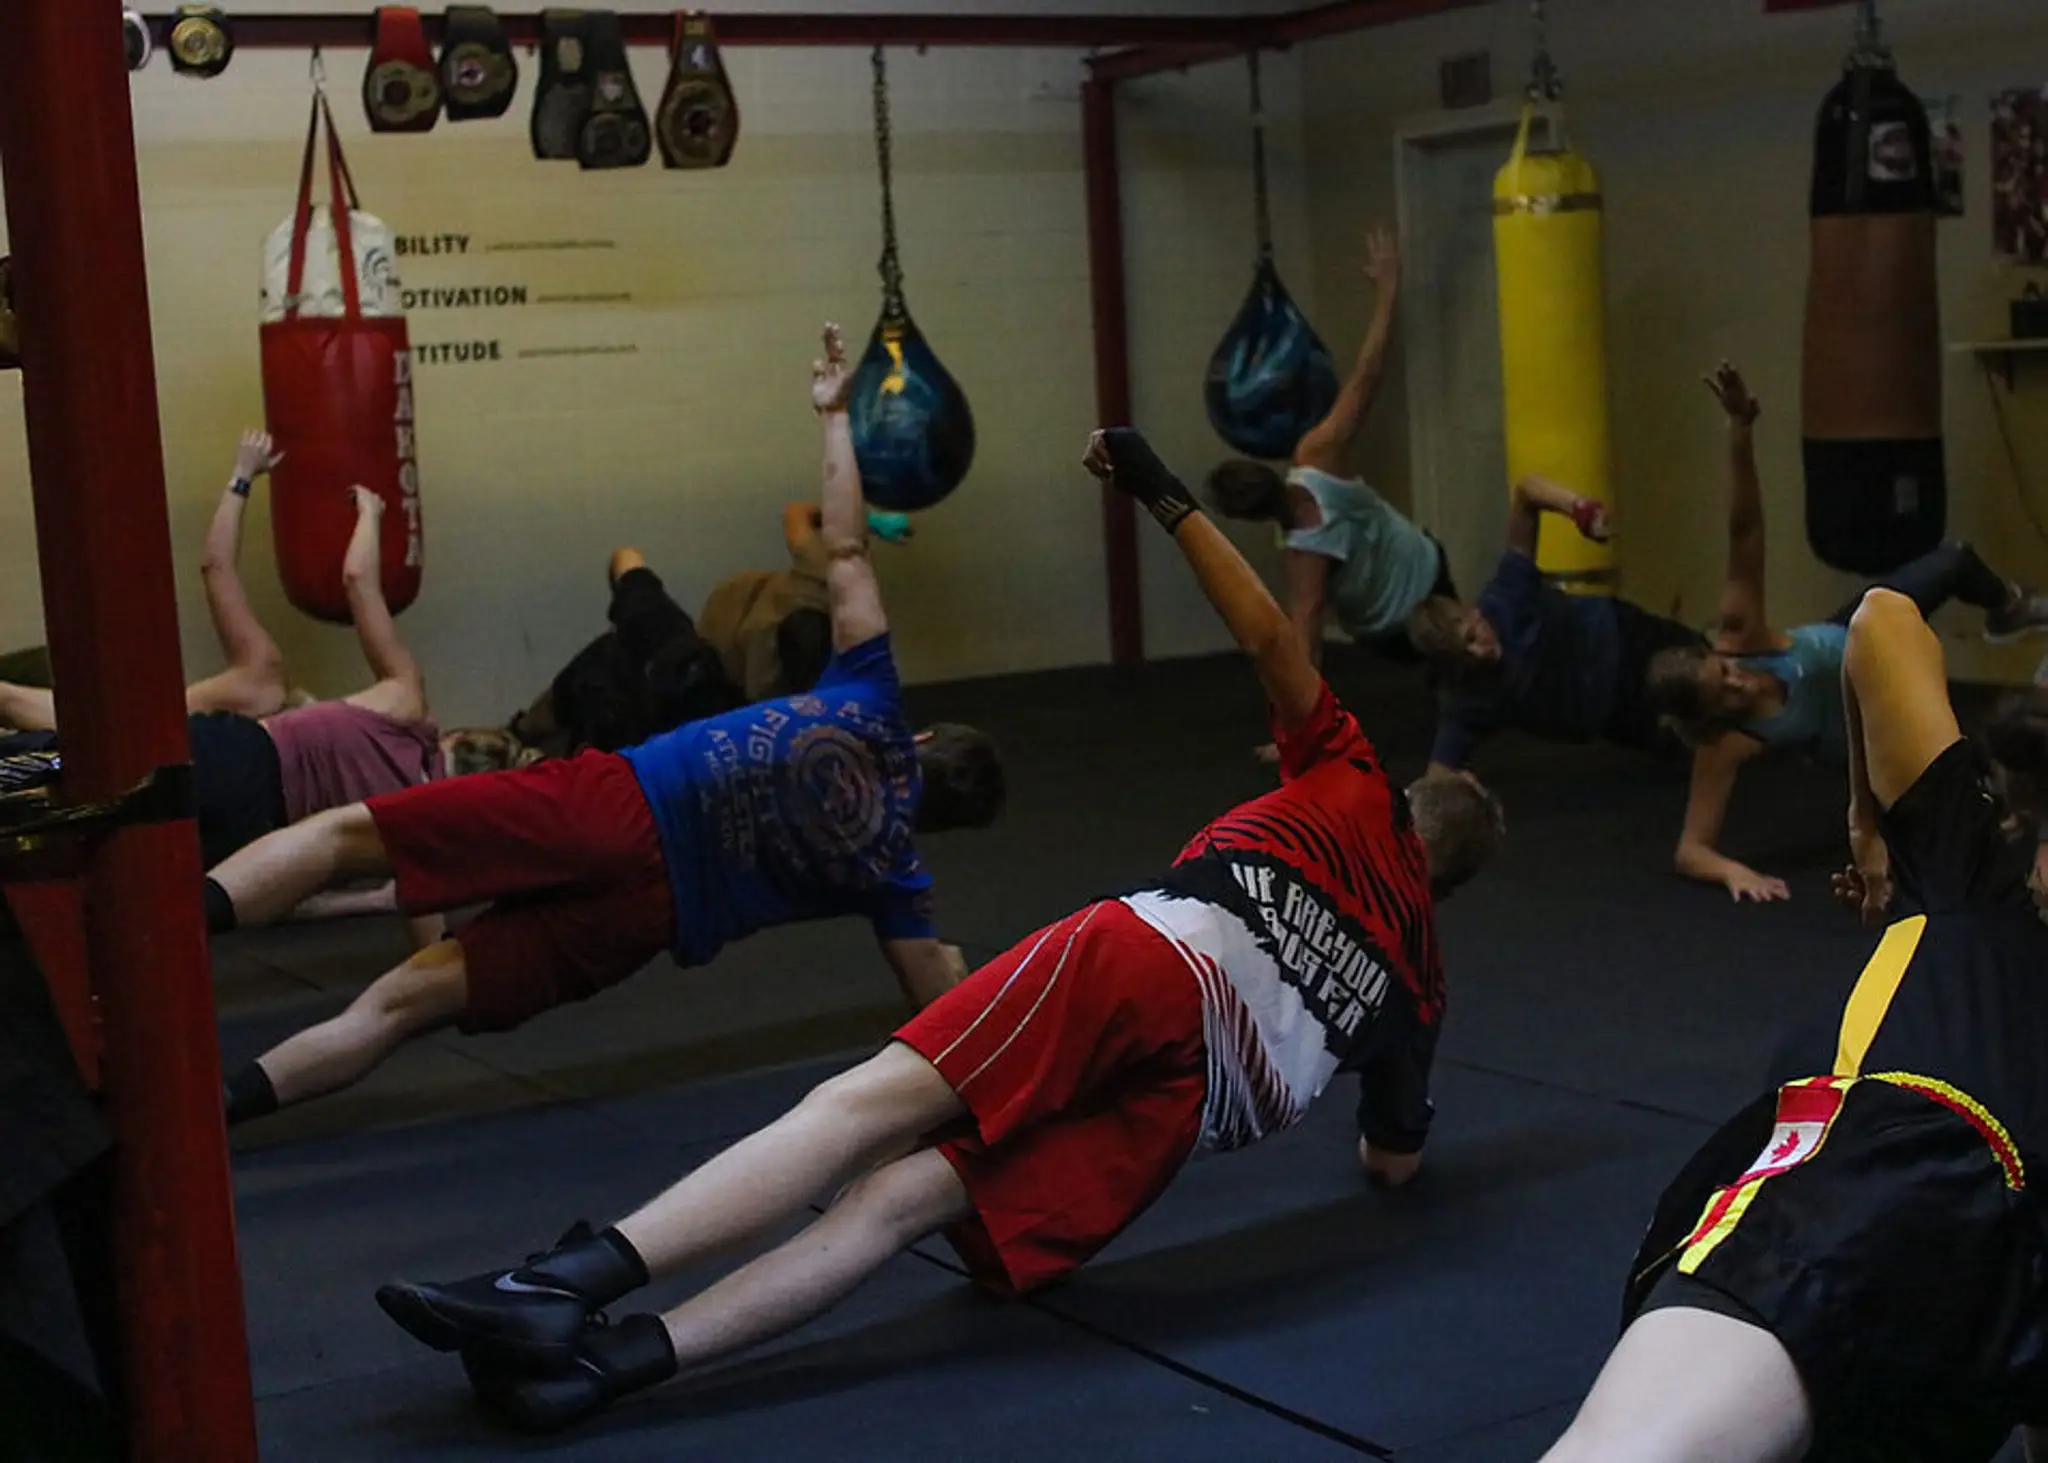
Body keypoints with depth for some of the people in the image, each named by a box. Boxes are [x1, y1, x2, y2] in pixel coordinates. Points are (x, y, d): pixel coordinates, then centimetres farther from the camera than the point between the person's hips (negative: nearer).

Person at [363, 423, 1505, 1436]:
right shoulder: (1419, 975, 32)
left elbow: (1270, 636, 16)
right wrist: (1390, 1129, 56)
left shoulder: (1355, 789, 25)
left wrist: (1167, 501, 22)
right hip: (1203, 1099, 4)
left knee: (868, 1108, -14)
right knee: (903, 1200, -7)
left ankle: (567, 1280, -29)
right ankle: (612, 1357, -24)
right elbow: (1399, 1164, 32)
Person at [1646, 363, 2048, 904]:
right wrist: (1733, 872, -65)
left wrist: (1741, 431, -64)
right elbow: (1689, 850, -43)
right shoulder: (1725, 745, -43)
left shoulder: (1738, 634, -39)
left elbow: (1745, 533, -50)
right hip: (1857, 737, -3)